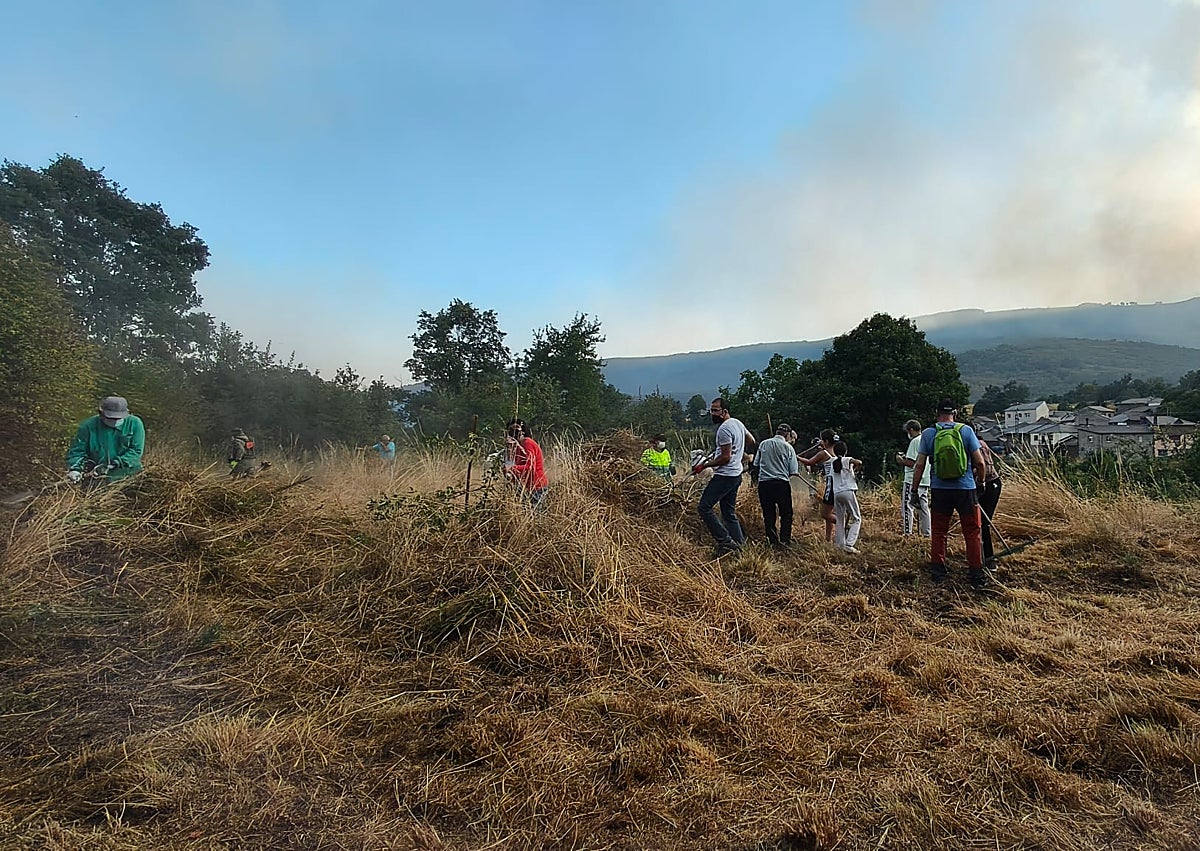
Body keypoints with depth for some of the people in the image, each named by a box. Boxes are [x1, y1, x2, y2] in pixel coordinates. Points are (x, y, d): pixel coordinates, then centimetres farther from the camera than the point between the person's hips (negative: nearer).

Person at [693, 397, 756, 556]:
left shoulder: (724, 429, -18)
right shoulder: (737, 422, 12)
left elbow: (725, 458, -21)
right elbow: (752, 442, 25)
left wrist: (704, 466, -15)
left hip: (725, 476, -10)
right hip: (736, 475, 10)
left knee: (704, 508, -9)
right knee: (729, 513, 15)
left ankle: (725, 541, -10)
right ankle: (739, 545, 16)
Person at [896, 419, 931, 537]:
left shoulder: (915, 441, -13)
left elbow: (911, 463, -19)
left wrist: (901, 460, -2)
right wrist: (906, 457, 19)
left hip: (913, 480, -9)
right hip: (925, 480, 9)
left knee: (907, 506, -4)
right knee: (923, 507, 13)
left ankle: (907, 532, -5)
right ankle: (926, 533, 17)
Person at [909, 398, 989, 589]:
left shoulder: (928, 433, 0)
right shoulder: (966, 430, -2)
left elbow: (919, 465, -1)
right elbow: (979, 462, -3)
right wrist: (981, 481, 14)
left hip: (939, 489, 1)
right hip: (965, 488, -1)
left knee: (938, 532, 11)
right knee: (972, 533, 8)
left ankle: (938, 571, 15)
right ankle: (976, 574, 11)